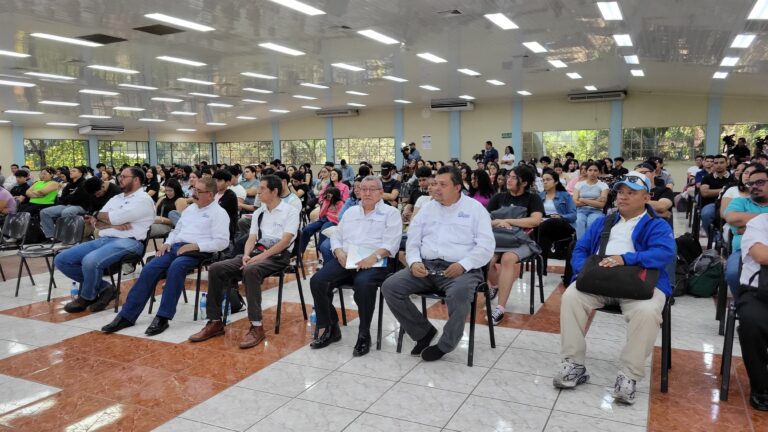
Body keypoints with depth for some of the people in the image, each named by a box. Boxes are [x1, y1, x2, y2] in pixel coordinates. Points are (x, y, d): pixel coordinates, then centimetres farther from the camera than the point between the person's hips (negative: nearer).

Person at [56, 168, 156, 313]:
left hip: (126, 242, -9)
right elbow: (96, 223, 12)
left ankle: (87, 297, -3)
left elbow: (114, 218, -13)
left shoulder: (143, 199, -3)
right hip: (103, 240, 9)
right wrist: (113, 225, -7)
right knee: (61, 260, -2)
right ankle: (103, 288, 3)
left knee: (90, 261, -33)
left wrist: (98, 216, 8)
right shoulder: (115, 198, 23)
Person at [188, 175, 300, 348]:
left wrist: (261, 256, -20)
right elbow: (251, 238, 12)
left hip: (277, 255, -6)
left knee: (250, 271, -38)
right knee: (216, 269, -13)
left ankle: (257, 327, -32)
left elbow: (285, 241, -11)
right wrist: (246, 255, -10)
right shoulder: (258, 212, 19)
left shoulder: (290, 211, 0)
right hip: (256, 253, 7)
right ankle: (215, 322, -6)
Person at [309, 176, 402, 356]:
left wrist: (373, 257, -20)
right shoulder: (350, 212, 26)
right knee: (317, 281, -19)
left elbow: (391, 242, -4)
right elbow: (336, 237, 21)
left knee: (363, 284, -37)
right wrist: (340, 253, -1)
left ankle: (364, 334, -19)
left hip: (373, 263, -5)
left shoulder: (390, 213, 9)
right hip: (345, 260, 5)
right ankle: (329, 328, -4)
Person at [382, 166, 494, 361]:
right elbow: (413, 240, 15)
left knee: (459, 293, -38)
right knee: (390, 286, -16)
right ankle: (424, 331, 1)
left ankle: (445, 344, -11)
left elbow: (486, 245, -3)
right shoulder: (427, 208, 17)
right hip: (426, 265, 5)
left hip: (461, 269, -4)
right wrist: (414, 262, -6)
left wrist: (463, 265, -18)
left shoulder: (475, 208, 5)